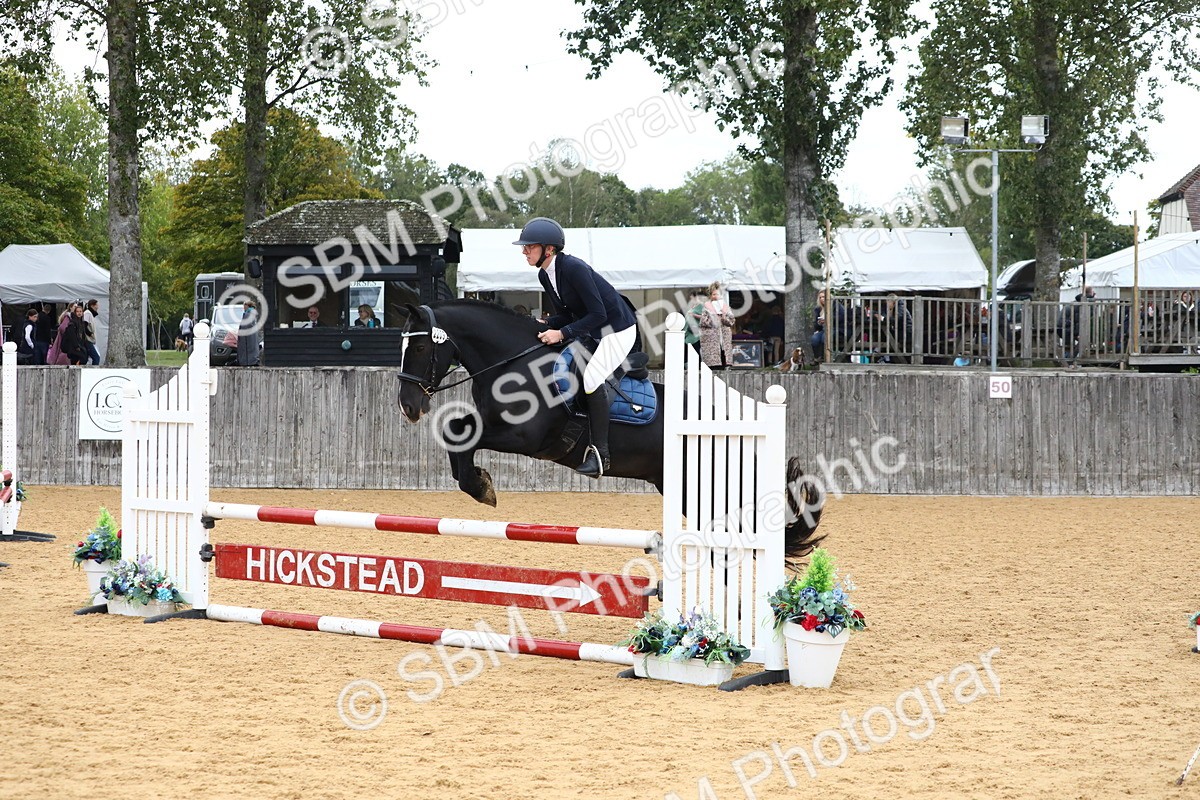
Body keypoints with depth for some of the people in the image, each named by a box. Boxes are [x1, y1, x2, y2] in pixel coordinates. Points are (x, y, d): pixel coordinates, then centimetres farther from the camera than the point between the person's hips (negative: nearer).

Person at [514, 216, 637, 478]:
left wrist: (562, 333, -29)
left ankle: (600, 453, -20)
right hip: (591, 331, 10)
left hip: (618, 329, -10)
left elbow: (598, 314, -27)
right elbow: (565, 314, 9)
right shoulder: (545, 275, 1)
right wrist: (545, 325, -11)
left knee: (592, 378, -24)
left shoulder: (574, 268, -26)